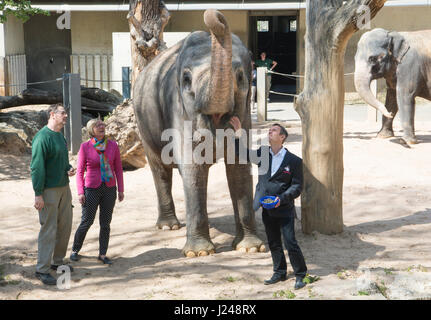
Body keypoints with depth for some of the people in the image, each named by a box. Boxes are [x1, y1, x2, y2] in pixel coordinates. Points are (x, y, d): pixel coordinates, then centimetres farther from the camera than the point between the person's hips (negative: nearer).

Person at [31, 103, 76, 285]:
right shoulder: (42, 137, -16)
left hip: (64, 188, 9)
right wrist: (38, 195, -20)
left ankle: (57, 261, 27)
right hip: (49, 190, -9)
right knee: (48, 229, -5)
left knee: (65, 226, 13)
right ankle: (42, 270, 2)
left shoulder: (60, 136, 12)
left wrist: (69, 169, 3)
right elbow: (37, 167, -18)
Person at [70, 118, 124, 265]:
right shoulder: (85, 147, -6)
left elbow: (118, 168, 6)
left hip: (109, 189, 2)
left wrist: (121, 189, 4)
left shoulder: (113, 145, 0)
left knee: (106, 223, 6)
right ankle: (75, 250, 21)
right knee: (87, 221, 2)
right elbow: (80, 171, -3)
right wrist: (80, 192, -9)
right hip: (92, 189, -2)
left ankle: (102, 254, 16)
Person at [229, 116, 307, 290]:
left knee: (290, 243, -5)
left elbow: (297, 186, -6)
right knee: (274, 243, 15)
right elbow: (242, 153, 15)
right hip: (267, 209, 5)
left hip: (285, 209, -5)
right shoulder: (263, 153, 6)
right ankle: (279, 273, 28)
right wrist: (238, 132, 2)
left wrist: (282, 198, -20)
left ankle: (300, 275, 9)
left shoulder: (294, 160, -7)